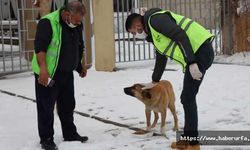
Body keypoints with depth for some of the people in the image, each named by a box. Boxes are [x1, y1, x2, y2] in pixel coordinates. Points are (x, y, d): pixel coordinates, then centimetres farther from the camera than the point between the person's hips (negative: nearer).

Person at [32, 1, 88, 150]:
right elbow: (40, 47, -25)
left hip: (67, 73, 7)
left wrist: (82, 65, 18)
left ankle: (70, 134, 28)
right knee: (46, 107, 0)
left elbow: (80, 46, 19)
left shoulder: (77, 25, 4)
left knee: (68, 105, 15)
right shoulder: (48, 23, -20)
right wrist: (43, 69, -32)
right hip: (48, 73, -7)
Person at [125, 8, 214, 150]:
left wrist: (191, 63, -24)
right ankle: (188, 138, 24)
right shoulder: (153, 33, 23)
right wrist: (154, 81, 49)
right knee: (187, 97, 15)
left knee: (188, 98, -5)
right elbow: (161, 58, 37)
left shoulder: (155, 19, -8)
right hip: (200, 53, 10)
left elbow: (181, 36, -20)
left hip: (200, 50, -10)